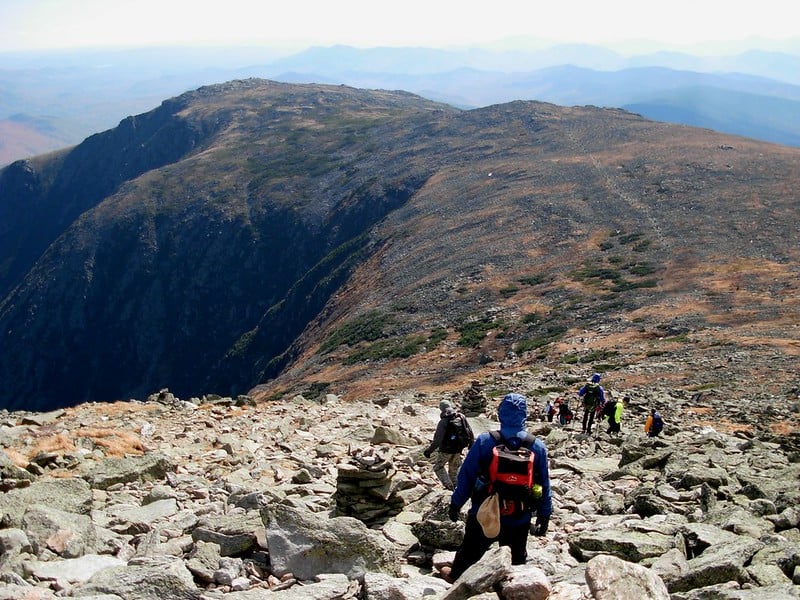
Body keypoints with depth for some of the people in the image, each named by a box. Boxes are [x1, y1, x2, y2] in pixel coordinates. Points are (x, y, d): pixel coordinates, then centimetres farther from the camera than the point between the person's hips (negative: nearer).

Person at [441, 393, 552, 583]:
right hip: (520, 520, 1)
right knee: (518, 559, 20)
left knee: (469, 552, 21)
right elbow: (544, 486, -1)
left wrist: (455, 504, 3)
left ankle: (455, 575, 43)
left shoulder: (484, 441, -16)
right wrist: (544, 517, 10)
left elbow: (466, 477, -10)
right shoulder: (537, 447, -9)